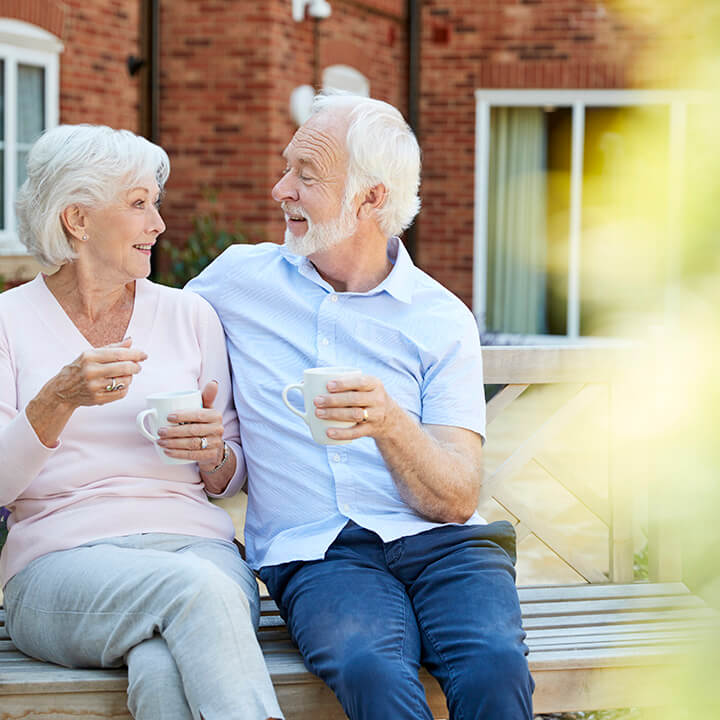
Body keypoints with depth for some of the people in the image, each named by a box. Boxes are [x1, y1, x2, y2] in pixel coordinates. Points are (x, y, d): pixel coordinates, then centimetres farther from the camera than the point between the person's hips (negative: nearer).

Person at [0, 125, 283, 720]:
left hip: (196, 542, 2)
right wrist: (59, 400, -18)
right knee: (197, 589, -36)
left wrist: (214, 455, -4)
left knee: (164, 672, -35)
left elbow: (232, 479, 20)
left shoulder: (190, 315, 17)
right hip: (62, 557, -2)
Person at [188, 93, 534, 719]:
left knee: (494, 670, -33)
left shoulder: (443, 320, 8)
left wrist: (389, 423, -19)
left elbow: (456, 501, 0)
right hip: (317, 554, 0)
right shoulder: (240, 278, 13)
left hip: (438, 544, 1)